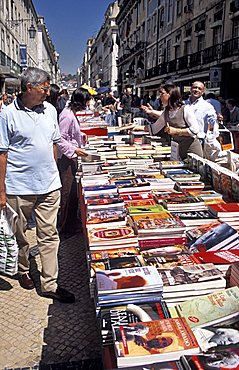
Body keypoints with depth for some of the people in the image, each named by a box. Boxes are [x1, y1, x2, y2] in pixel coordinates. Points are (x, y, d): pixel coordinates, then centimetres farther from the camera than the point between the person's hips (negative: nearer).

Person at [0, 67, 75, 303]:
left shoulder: (49, 110, 6)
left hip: (49, 186, 4)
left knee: (49, 236, 7)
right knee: (19, 235, 15)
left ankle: (49, 284, 18)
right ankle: (23, 271, 40)